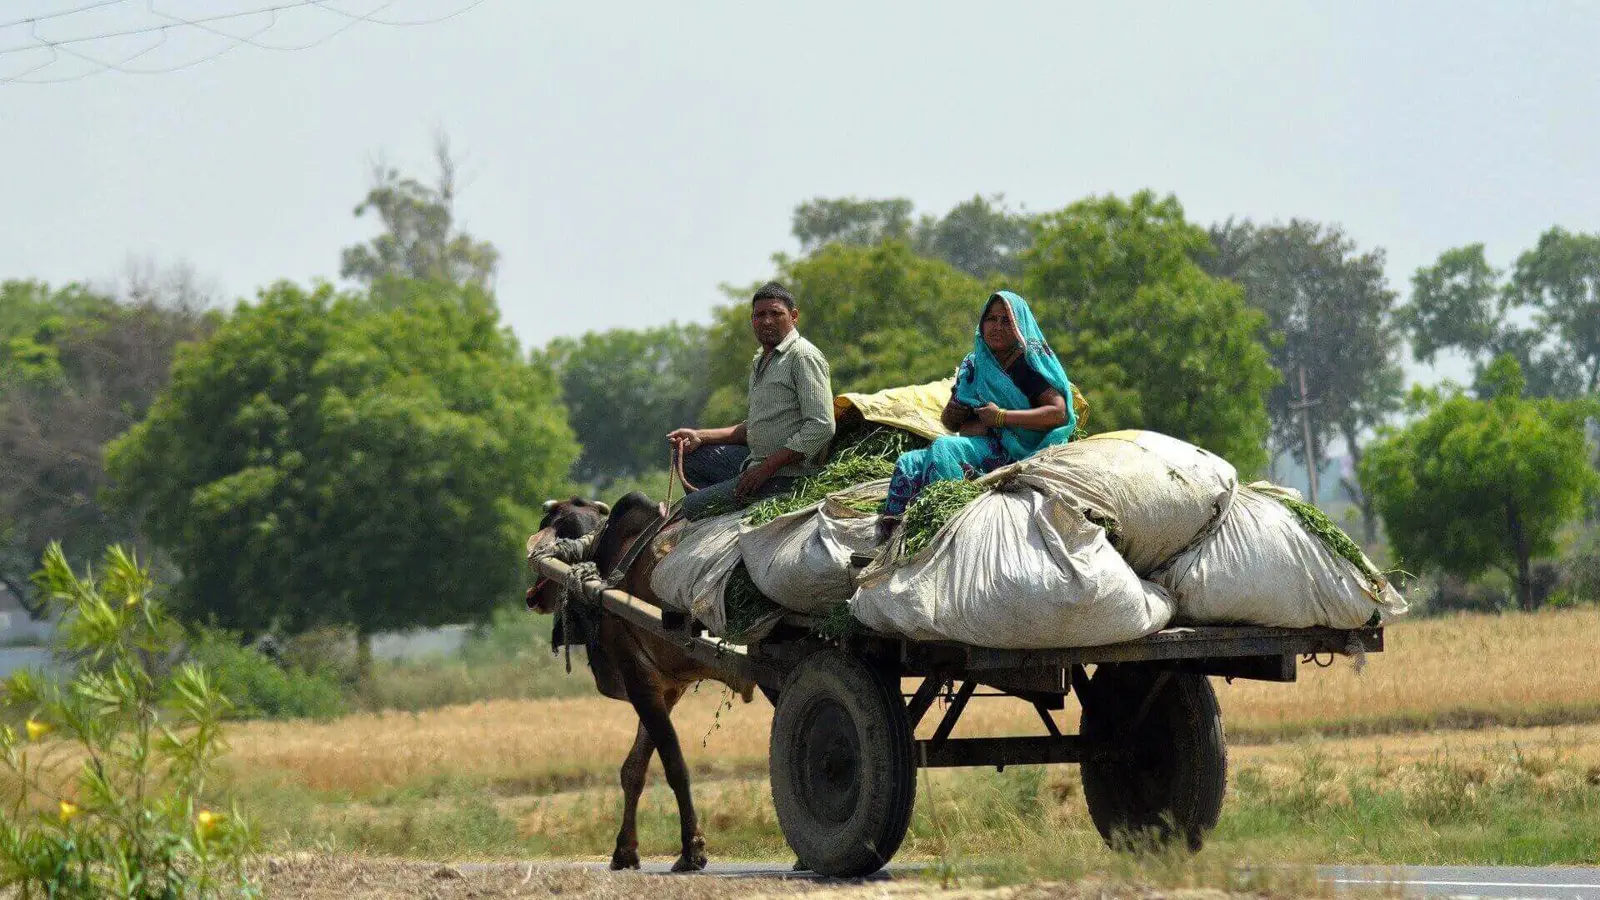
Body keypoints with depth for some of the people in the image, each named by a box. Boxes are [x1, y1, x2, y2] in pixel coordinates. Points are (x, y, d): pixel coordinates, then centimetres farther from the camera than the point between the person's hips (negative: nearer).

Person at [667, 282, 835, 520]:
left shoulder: (803, 357, -13)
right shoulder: (760, 361, 17)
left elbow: (821, 428, -22)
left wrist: (767, 468, -22)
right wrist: (700, 436, 13)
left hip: (786, 474, -10)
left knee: (692, 507, -13)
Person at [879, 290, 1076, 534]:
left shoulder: (1029, 362, 0)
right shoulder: (974, 365, 20)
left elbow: (1059, 413, -13)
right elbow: (950, 422, 28)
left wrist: (1001, 417, -16)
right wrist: (952, 414, 1)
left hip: (1013, 450, -7)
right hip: (975, 447, 7)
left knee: (943, 448, -31)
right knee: (907, 463, -14)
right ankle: (891, 530, -29)